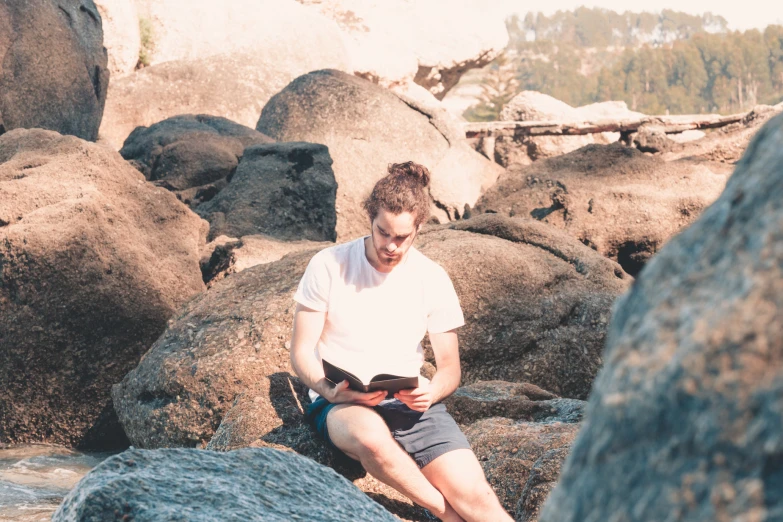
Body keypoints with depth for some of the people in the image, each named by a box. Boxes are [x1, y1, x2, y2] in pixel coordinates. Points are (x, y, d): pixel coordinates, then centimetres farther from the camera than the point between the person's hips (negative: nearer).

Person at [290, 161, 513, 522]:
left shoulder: (432, 279, 4)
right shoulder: (328, 266, -2)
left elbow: (450, 367, 8)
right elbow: (301, 353, -1)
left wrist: (432, 392, -17)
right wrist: (332, 391, -22)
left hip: (411, 405, 2)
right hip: (341, 405, -2)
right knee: (371, 434, -40)